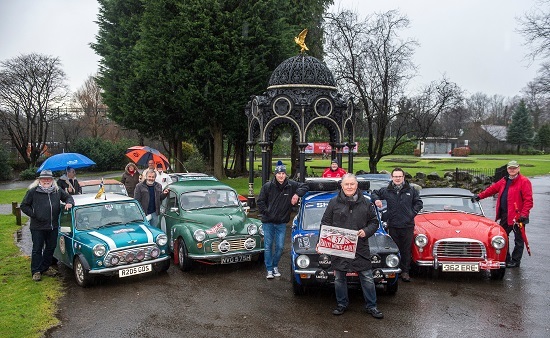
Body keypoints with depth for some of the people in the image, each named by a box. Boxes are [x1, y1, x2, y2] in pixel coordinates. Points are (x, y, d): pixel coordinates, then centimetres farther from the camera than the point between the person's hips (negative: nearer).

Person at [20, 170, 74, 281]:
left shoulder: (57, 191, 5)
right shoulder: (33, 191, -6)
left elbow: (68, 197, 19)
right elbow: (24, 206, 0)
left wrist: (69, 202, -4)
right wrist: (33, 215, -10)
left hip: (53, 226, 4)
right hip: (37, 227, -4)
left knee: (51, 247, 14)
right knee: (37, 249, 4)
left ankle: (45, 268, 30)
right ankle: (36, 271, 15)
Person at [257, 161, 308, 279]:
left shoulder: (291, 185, -2)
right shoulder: (268, 186, -6)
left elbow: (304, 186, 9)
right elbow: (260, 202, 1)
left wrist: (297, 194, -7)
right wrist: (265, 212, -7)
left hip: (282, 222, 2)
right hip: (268, 222, -2)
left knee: (280, 246, 7)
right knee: (268, 246, 3)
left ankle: (275, 266, 28)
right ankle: (269, 269, 14)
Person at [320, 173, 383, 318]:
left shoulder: (366, 203, 3)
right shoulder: (334, 202, 0)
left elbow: (374, 222, 10)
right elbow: (325, 223, 4)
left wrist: (366, 231, -10)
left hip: (360, 248, 0)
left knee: (367, 278, 5)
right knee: (339, 279, 10)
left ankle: (371, 306, 20)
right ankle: (342, 304, 28)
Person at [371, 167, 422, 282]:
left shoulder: (411, 190, 5)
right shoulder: (386, 190, 5)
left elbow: (419, 203, 13)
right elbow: (374, 193, 19)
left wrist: (412, 213, 0)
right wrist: (376, 200, -1)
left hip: (407, 225, 0)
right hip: (393, 225, 0)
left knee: (406, 249, 6)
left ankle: (405, 271, 16)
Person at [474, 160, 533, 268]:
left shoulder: (524, 182, -11)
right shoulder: (504, 181, 12)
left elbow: (528, 200, -16)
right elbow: (492, 188, 19)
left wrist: (524, 214, -21)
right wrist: (480, 196, 13)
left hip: (517, 216, -8)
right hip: (505, 215, 8)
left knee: (518, 240, 5)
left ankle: (515, 261, 15)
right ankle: (505, 259, 27)